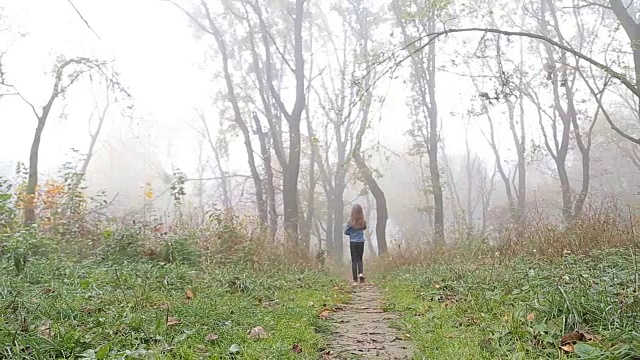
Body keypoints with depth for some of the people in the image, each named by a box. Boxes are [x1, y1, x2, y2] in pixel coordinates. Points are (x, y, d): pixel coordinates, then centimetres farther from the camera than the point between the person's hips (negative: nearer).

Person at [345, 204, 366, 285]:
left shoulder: (351, 221, -13)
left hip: (353, 242, -2)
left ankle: (355, 279, 4)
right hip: (361, 242, 2)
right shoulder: (363, 222, -7)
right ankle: (361, 273, -5)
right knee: (360, 259, 18)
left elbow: (346, 232, -5)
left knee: (354, 261, 5)